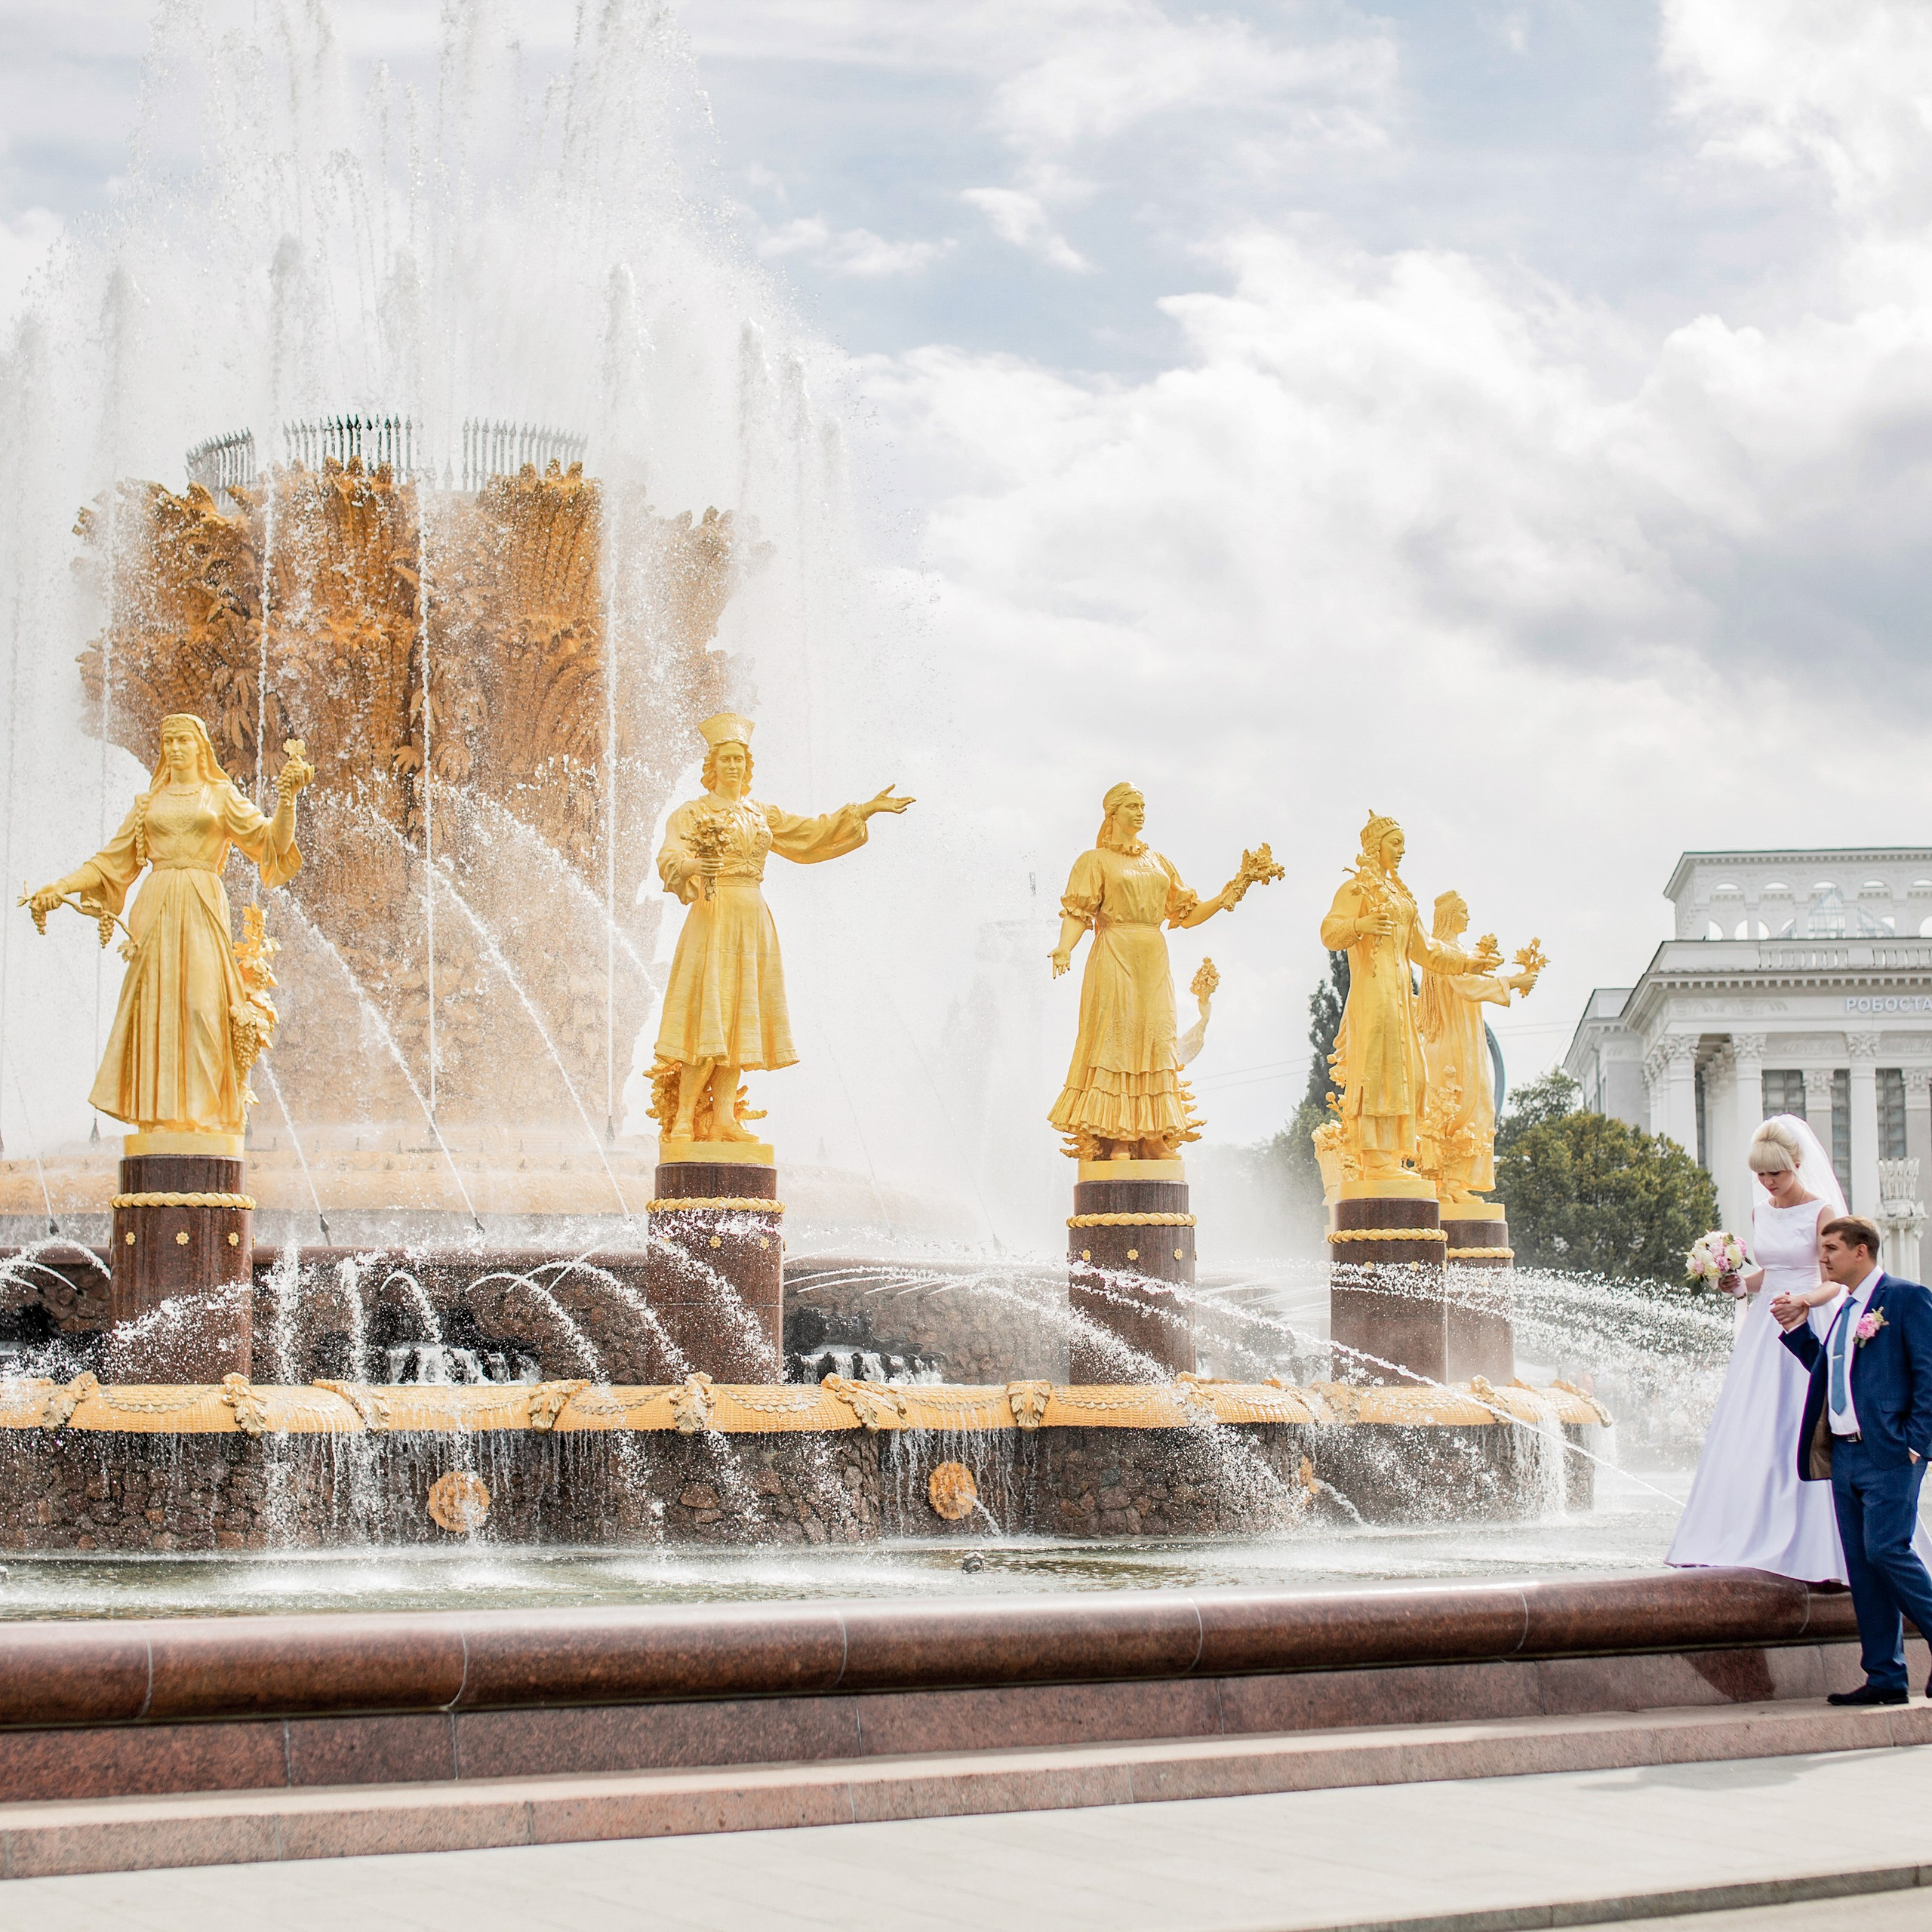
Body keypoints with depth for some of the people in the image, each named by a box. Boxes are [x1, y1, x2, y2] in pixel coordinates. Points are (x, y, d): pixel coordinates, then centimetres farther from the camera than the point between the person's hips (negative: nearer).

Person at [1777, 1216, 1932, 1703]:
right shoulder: (1846, 1310, 20)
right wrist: (1797, 1329, 14)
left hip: (1888, 1453, -8)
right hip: (1844, 1453, 8)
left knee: (1886, 1550, -14)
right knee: (1861, 1566, 6)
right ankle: (1885, 1677, 9)